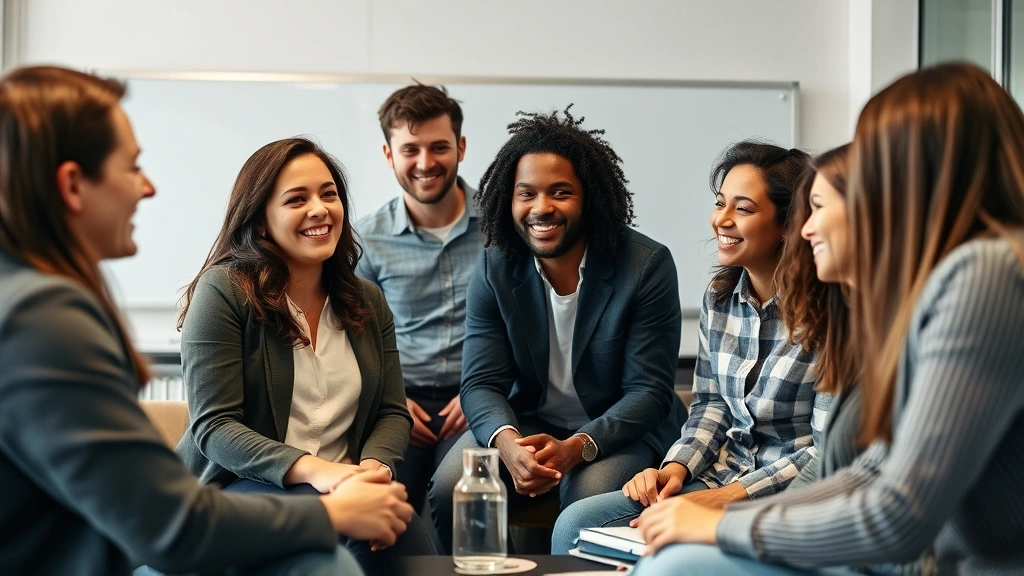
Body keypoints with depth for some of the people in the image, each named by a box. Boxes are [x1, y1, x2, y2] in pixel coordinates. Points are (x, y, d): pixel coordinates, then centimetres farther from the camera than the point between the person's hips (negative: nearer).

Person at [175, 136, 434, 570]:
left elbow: (392, 413, 9)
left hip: (344, 487, 5)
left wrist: (373, 468, -15)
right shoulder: (224, 290, -6)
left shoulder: (369, 302, 12)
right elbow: (213, 426, -12)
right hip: (239, 487, -4)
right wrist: (314, 470, -26)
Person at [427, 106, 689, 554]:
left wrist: (575, 448, -33)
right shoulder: (494, 270, -4)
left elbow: (649, 390, -16)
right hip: (527, 422, 3)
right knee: (452, 487, -22)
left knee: (589, 500, -34)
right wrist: (508, 444, -32)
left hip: (622, 428, -3)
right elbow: (482, 383, -8)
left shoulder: (647, 265, -15)